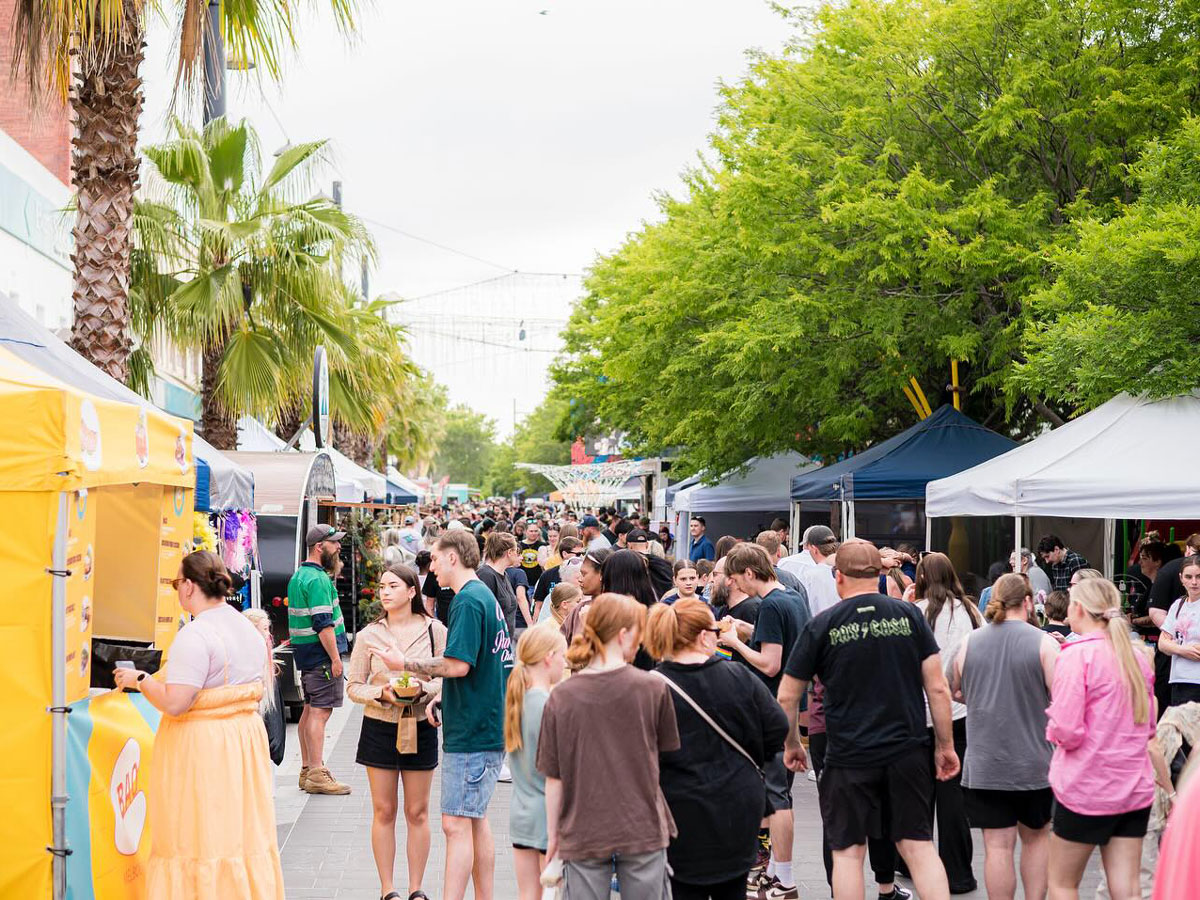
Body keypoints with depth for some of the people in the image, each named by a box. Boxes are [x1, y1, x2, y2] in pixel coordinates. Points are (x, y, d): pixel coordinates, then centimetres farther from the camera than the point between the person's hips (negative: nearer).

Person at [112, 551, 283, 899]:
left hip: (200, 744, -8)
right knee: (245, 830, 14)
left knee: (196, 838, 0)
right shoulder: (250, 628, 8)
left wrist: (140, 679, -7)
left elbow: (174, 704, -23)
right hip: (247, 736, 8)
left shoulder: (196, 635, -18)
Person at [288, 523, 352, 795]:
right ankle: (317, 774, -11)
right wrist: (336, 658, -19)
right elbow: (323, 624, -21)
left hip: (304, 651, 10)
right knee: (320, 711, -10)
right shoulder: (318, 579, -16)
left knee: (310, 709, 15)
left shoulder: (298, 575, 16)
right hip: (321, 652, -10)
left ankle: (307, 770, 21)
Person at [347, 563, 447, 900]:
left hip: (419, 727, -1)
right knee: (383, 811, 6)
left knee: (417, 812, 6)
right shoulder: (368, 635, 0)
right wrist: (382, 693, -16)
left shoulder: (434, 630, -3)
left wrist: (422, 689, -20)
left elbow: (446, 679, -1)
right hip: (379, 727, 1)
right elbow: (353, 686, 3)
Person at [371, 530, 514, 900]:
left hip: (470, 732, -10)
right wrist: (443, 700, 13)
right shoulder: (487, 596, 16)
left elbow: (458, 664, -22)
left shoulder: (468, 600, -14)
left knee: (457, 824, -9)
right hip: (487, 728, 10)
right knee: (476, 820, 15)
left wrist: (406, 664, -11)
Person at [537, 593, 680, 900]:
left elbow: (553, 777, -1)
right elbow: (665, 750, 6)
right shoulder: (653, 687, -8)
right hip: (642, 828, 0)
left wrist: (553, 834, 9)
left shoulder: (561, 697, -6)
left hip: (583, 832, 1)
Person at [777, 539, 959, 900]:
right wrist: (946, 745, 8)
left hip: (849, 758, -2)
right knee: (918, 844, 9)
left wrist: (791, 745, 16)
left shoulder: (822, 626, -4)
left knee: (848, 851, 7)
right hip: (908, 751, 2)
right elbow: (938, 688, -1)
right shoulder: (909, 615, -1)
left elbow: (786, 697, 1)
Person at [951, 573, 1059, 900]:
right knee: (1037, 836, 18)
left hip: (984, 764, 1)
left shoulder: (969, 643, 2)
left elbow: (952, 690, 17)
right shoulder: (1043, 643, -8)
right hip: (1033, 762, -1)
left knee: (997, 846, 2)